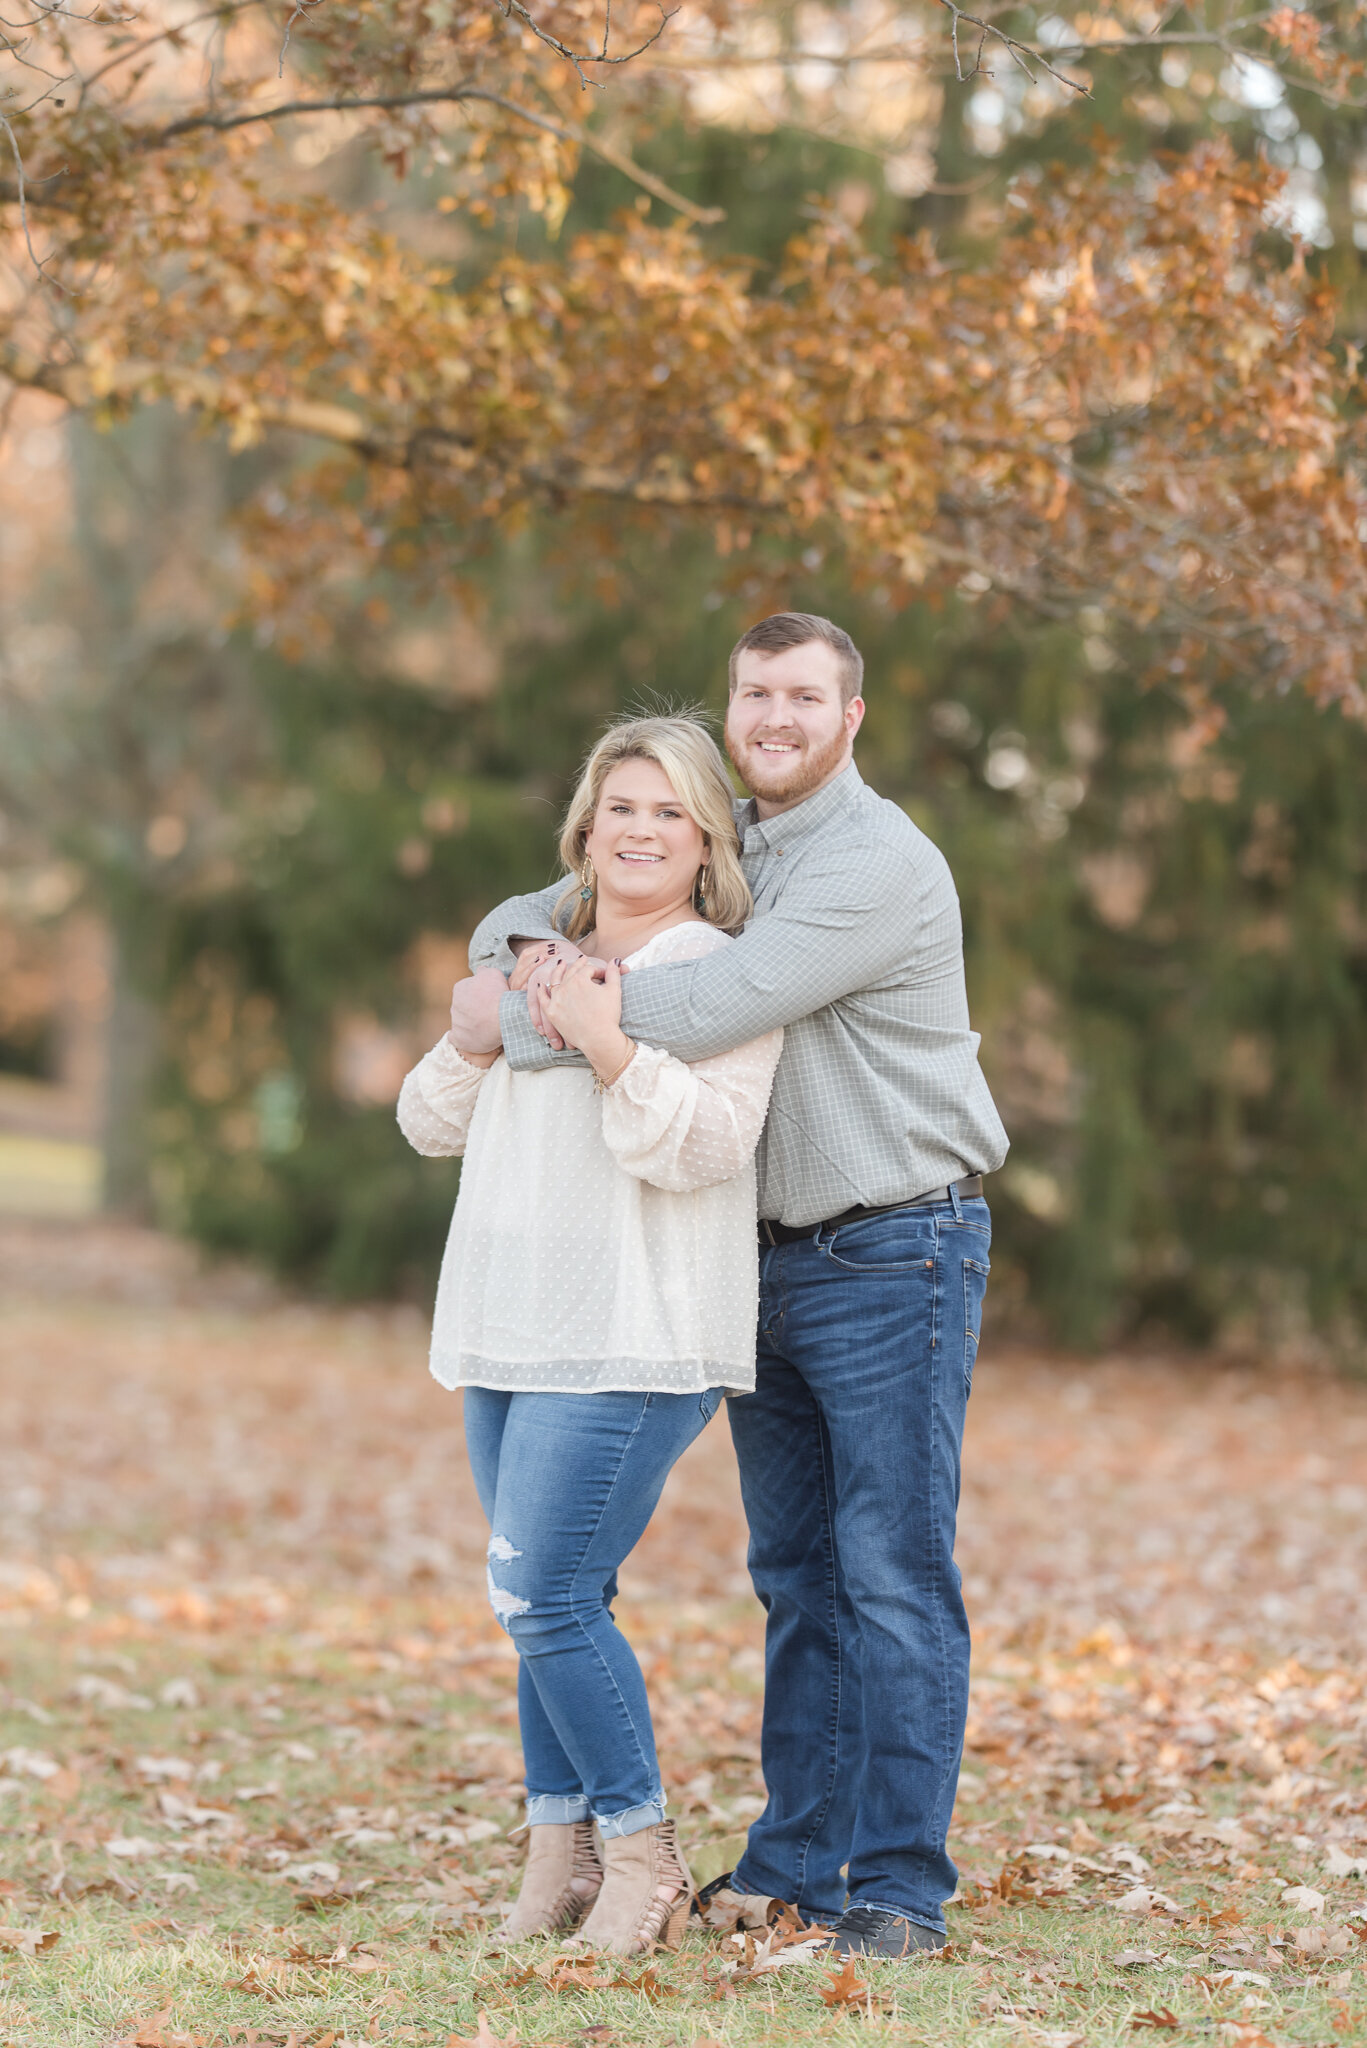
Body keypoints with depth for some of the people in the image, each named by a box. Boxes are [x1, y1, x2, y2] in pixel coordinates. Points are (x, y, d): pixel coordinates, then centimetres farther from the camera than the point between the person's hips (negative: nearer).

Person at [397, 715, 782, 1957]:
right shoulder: (539, 961, 17)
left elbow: (703, 1147, -15)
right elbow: (431, 1126, 17)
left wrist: (606, 1045, -22)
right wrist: (478, 1035, 0)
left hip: (632, 1343, -7)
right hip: (509, 1332, 7)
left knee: (545, 1594, -13)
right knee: (547, 1600, 9)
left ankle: (641, 1855, 0)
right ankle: (564, 1848, 18)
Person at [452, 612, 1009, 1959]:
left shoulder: (879, 864, -16)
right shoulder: (719, 850, 12)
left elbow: (708, 1011, -25)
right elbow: (538, 910, 17)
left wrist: (510, 1025, -15)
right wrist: (529, 949, -9)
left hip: (893, 1256, -8)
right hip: (769, 1261, 8)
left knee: (893, 1573, -7)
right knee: (797, 1578, 12)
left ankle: (898, 1886, -4)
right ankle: (796, 1860, 19)